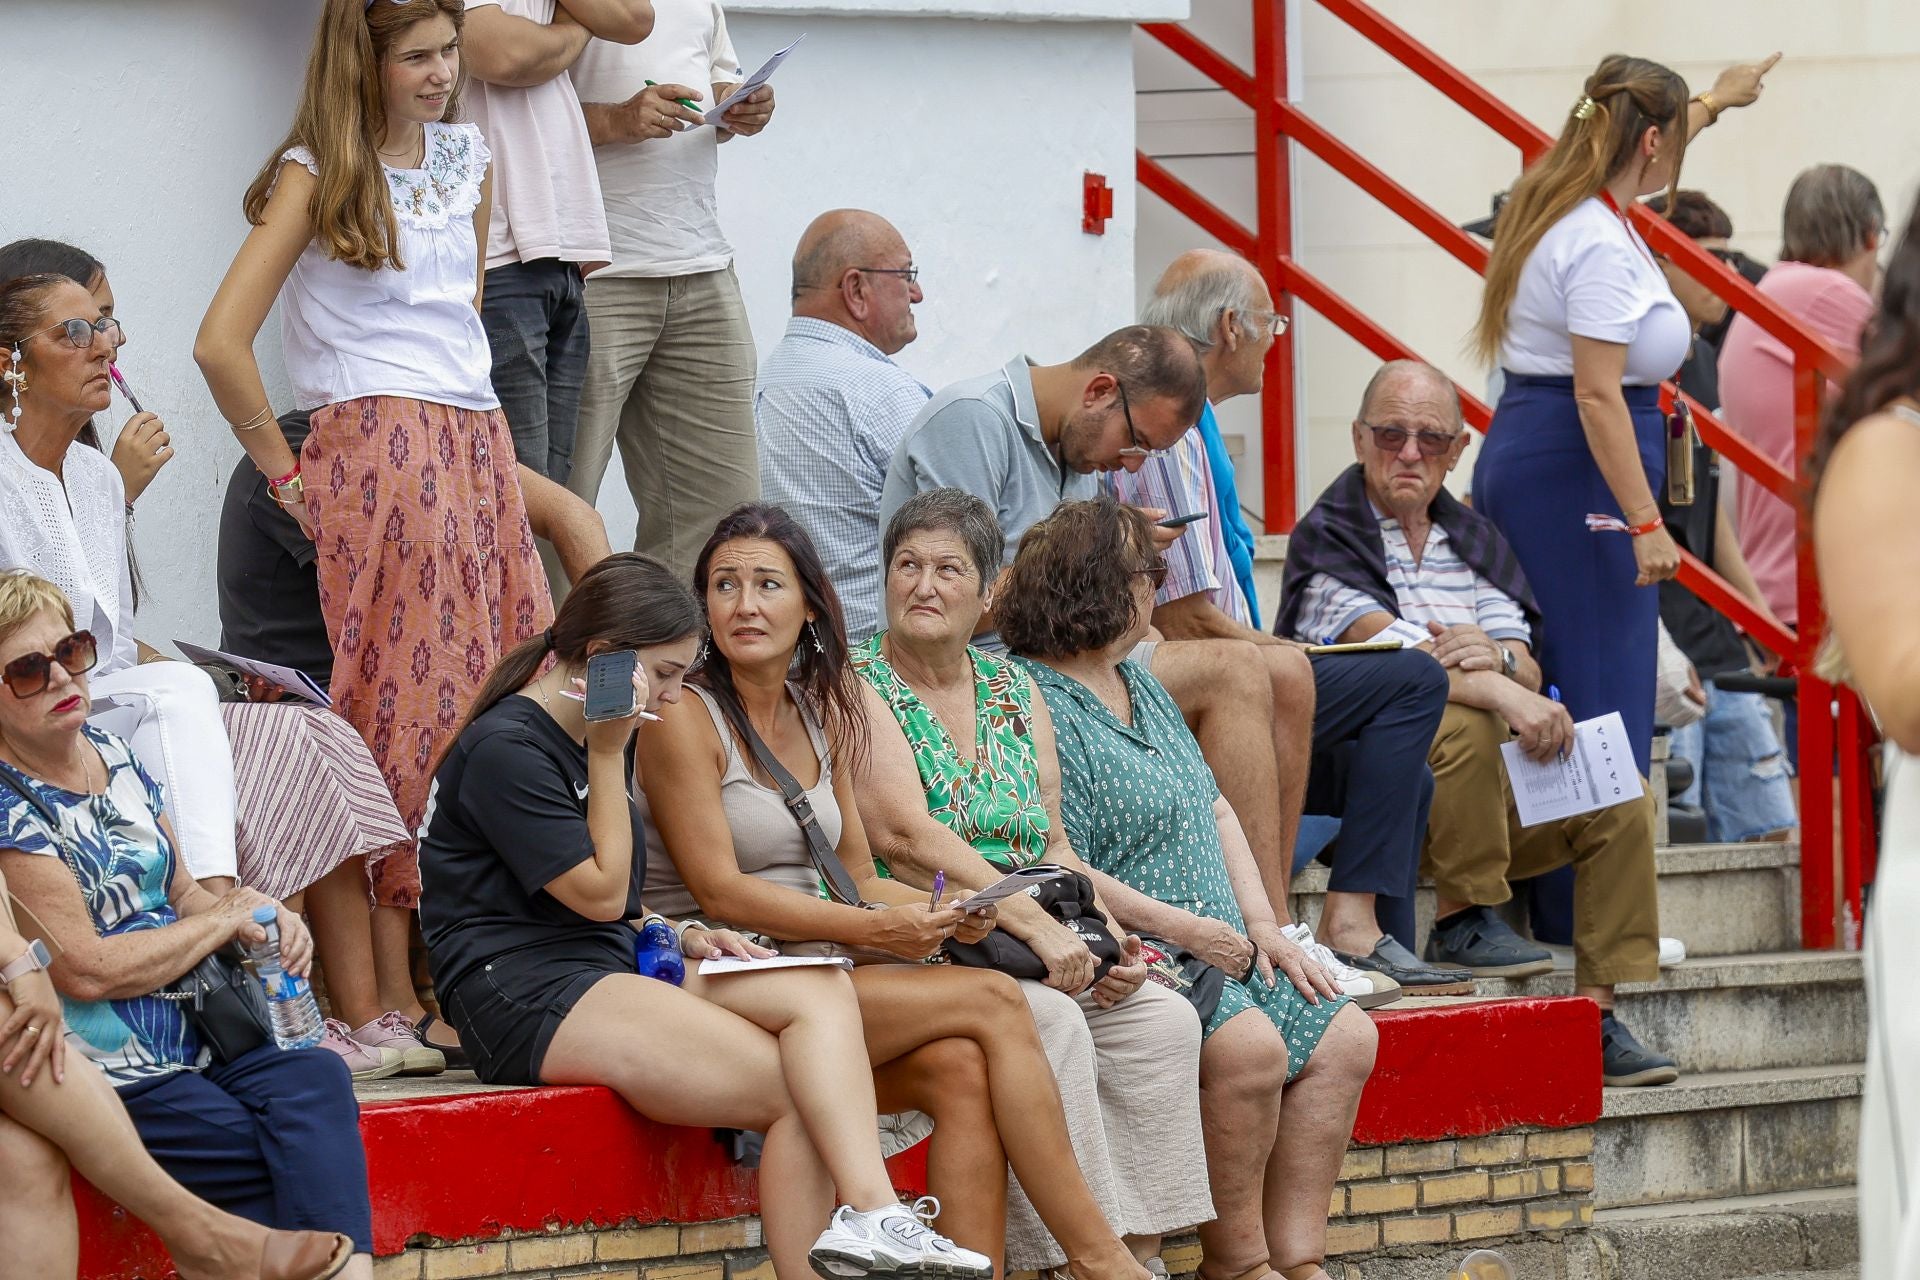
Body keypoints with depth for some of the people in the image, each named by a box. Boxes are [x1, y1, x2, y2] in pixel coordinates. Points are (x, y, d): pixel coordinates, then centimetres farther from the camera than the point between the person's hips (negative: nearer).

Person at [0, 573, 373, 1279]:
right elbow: (86, 970, -16)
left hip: (190, 1032, 6)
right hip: (110, 1075, -6)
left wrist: (265, 919, 1)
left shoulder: (112, 758, 14)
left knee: (316, 1077, -26)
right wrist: (226, 918, -5)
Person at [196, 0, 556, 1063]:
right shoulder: (318, 177, -4)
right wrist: (284, 473, -5)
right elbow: (221, 344, -11)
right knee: (405, 707, -9)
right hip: (379, 448, -7)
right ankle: (392, 997, -8)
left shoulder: (463, 158, 16)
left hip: (475, 449, 7)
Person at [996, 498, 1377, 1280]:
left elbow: (1216, 811, 22)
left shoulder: (1139, 686, 19)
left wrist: (1262, 925, 9)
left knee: (1343, 1037, -3)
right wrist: (1179, 927, -17)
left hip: (1217, 944, 10)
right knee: (1249, 1045, -29)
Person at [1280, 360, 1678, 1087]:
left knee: (1621, 801, -15)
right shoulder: (1327, 539, -3)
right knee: (1462, 725, -36)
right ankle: (1461, 920, -19)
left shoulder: (1472, 538, 18)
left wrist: (1499, 656, -19)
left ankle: (1597, 1012, -14)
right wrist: (1503, 694, -35)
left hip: (1492, 785, 6)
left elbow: (1528, 668, 7)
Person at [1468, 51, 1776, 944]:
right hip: (1575, 469, -11)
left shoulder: (1564, 203, 12)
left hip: (1520, 459, 11)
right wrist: (1646, 524, -23)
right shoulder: (1601, 246, -18)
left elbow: (1646, 160, 37)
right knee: (1600, 698, -8)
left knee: (1551, 695, 12)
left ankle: (1542, 905, 15)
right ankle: (1586, 917, -8)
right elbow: (1598, 395, -22)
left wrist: (1715, 103, 53)